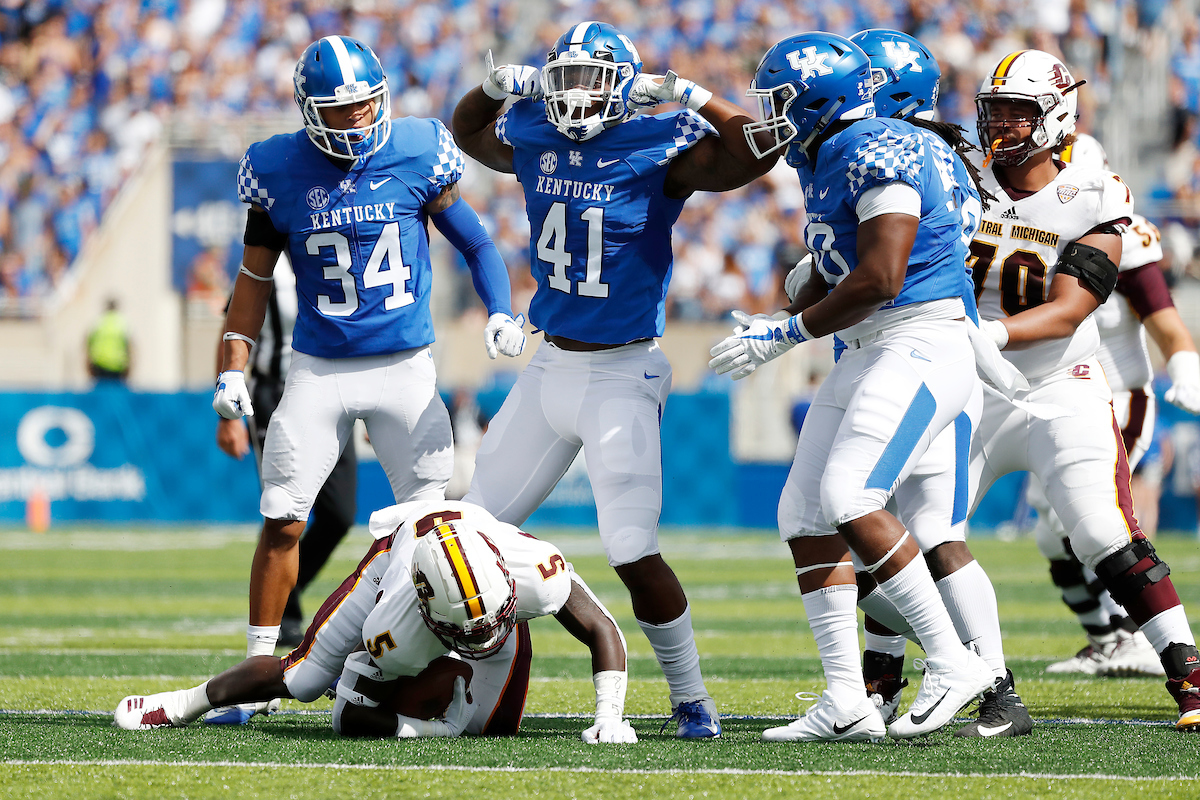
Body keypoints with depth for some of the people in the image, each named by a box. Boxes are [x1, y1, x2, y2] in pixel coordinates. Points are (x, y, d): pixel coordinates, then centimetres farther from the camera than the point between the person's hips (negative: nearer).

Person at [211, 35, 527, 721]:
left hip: (405, 368, 0)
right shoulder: (281, 171, -4)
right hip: (319, 373, 0)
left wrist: (500, 311, -8)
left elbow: (474, 241, 7)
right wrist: (234, 369, 1)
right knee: (282, 523, -3)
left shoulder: (416, 155, -6)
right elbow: (256, 277, 7)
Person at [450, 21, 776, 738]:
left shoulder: (658, 149, -14)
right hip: (553, 366, 7)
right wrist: (498, 84, 8)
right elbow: (470, 132, 26)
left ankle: (691, 698, 3)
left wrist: (685, 93, -24)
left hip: (623, 376, -7)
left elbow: (756, 152, -26)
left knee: (635, 555, -13)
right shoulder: (535, 139, 4)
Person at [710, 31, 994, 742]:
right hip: (867, 356, 10)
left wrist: (788, 334, -14)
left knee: (849, 498, -23)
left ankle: (953, 663, -15)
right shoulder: (824, 164, 16)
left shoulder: (879, 154, -16)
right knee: (806, 514, 2)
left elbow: (879, 280, -22)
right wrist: (780, 326, 7)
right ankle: (847, 703, 1)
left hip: (922, 345, -10)